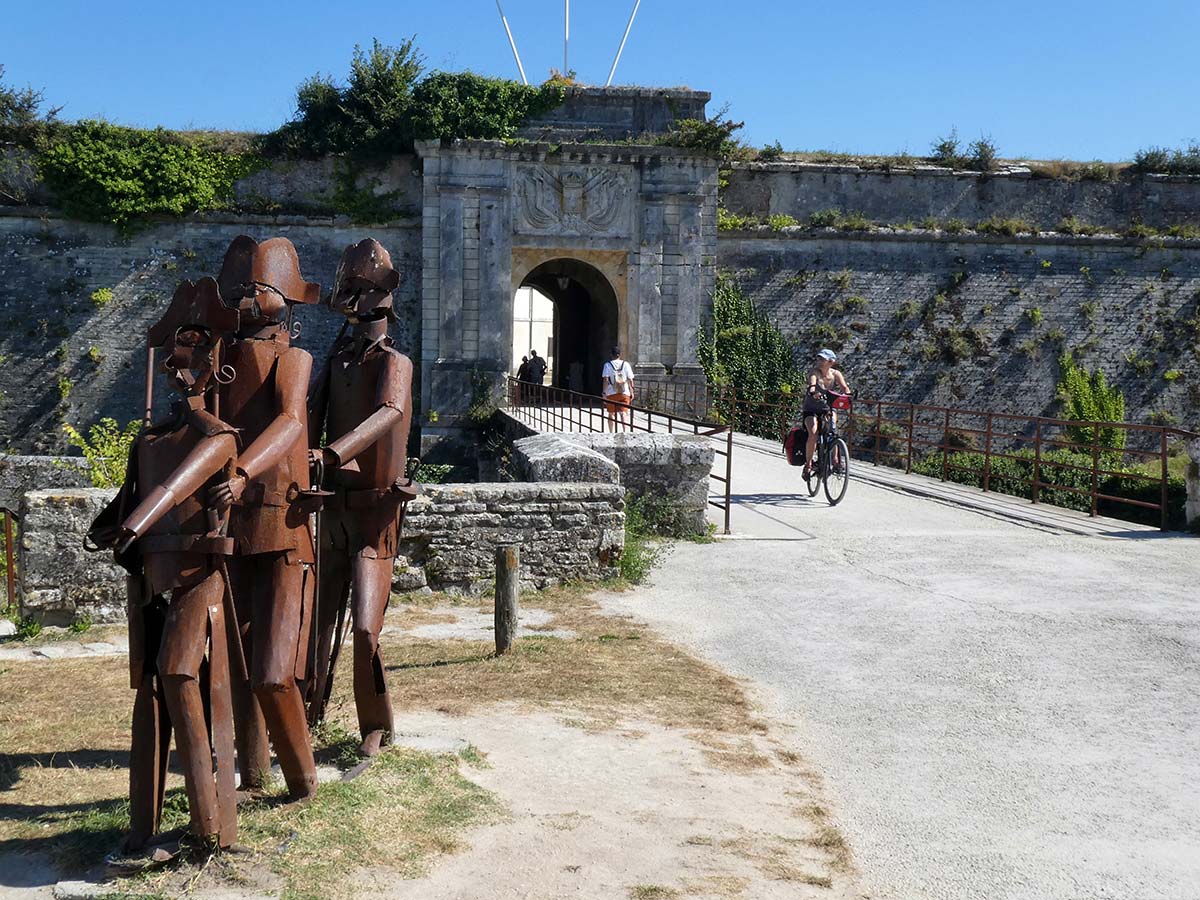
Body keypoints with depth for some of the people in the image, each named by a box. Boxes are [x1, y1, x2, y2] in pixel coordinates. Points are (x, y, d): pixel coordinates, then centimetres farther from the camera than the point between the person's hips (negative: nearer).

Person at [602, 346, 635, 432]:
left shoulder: (607, 365, -1)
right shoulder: (626, 364, 3)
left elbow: (606, 380, -7)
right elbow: (630, 380, 1)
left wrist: (604, 393, -5)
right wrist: (631, 392, 8)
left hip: (611, 393, 0)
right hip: (624, 392, 1)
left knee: (611, 414, 11)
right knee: (623, 413, -2)